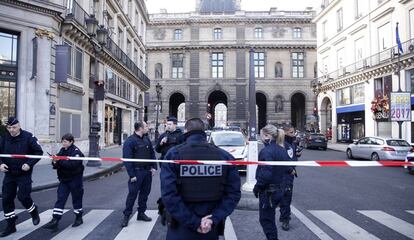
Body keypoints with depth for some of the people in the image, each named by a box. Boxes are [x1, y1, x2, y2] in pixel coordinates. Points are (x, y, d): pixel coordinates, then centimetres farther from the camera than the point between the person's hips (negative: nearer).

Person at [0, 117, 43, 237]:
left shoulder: (28, 137, -12)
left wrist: (29, 164, -20)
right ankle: (11, 226, 21)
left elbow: (39, 152, -10)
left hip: (24, 174, -4)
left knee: (23, 196, -7)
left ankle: (34, 213, 25)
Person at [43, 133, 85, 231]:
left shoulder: (76, 152, -14)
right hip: (64, 179, 6)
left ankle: (79, 218, 25)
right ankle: (55, 221, 5)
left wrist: (60, 161, -29)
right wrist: (55, 162, -15)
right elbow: (57, 163, 7)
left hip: (75, 179, -5)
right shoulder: (62, 150, 6)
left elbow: (73, 164, -28)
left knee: (76, 198, 8)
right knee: (60, 199, 2)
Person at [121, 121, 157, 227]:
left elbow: (152, 153, 14)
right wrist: (131, 175, -17)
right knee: (132, 194, -1)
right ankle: (126, 216, 13)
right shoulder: (129, 141, -12)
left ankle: (141, 213, 26)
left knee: (145, 193, 13)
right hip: (137, 172, -6)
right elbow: (127, 159, -15)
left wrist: (154, 167, 4)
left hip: (147, 171, 6)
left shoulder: (147, 139, 9)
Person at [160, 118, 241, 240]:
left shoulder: (173, 155, -9)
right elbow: (234, 192, -9)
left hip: (181, 229, -1)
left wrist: (193, 222, -15)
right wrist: (214, 219, -11)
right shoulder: (224, 156, -3)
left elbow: (168, 194, -18)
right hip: (211, 230, 2)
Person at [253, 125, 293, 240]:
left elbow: (265, 174, -25)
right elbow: (288, 169, 10)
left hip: (268, 191, -8)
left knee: (266, 219, 7)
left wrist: (257, 187, -14)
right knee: (269, 218, 22)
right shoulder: (282, 150, 5)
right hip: (279, 189, 9)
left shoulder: (266, 151, -21)